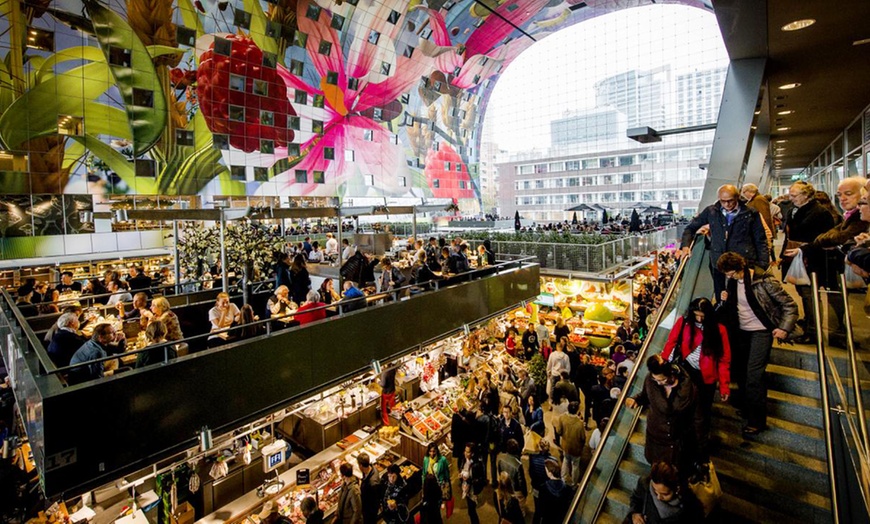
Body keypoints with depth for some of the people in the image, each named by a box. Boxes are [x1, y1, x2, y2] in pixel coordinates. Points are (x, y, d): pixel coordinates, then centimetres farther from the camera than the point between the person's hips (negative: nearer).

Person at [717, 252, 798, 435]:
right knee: (737, 369, 13)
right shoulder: (733, 281, 1)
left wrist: (784, 328, -23)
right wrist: (726, 301, -8)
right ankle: (744, 403, 37)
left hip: (761, 332, -6)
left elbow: (790, 306, -12)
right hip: (741, 331, 6)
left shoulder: (764, 280, -18)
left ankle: (757, 420, 3)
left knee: (753, 374, -10)